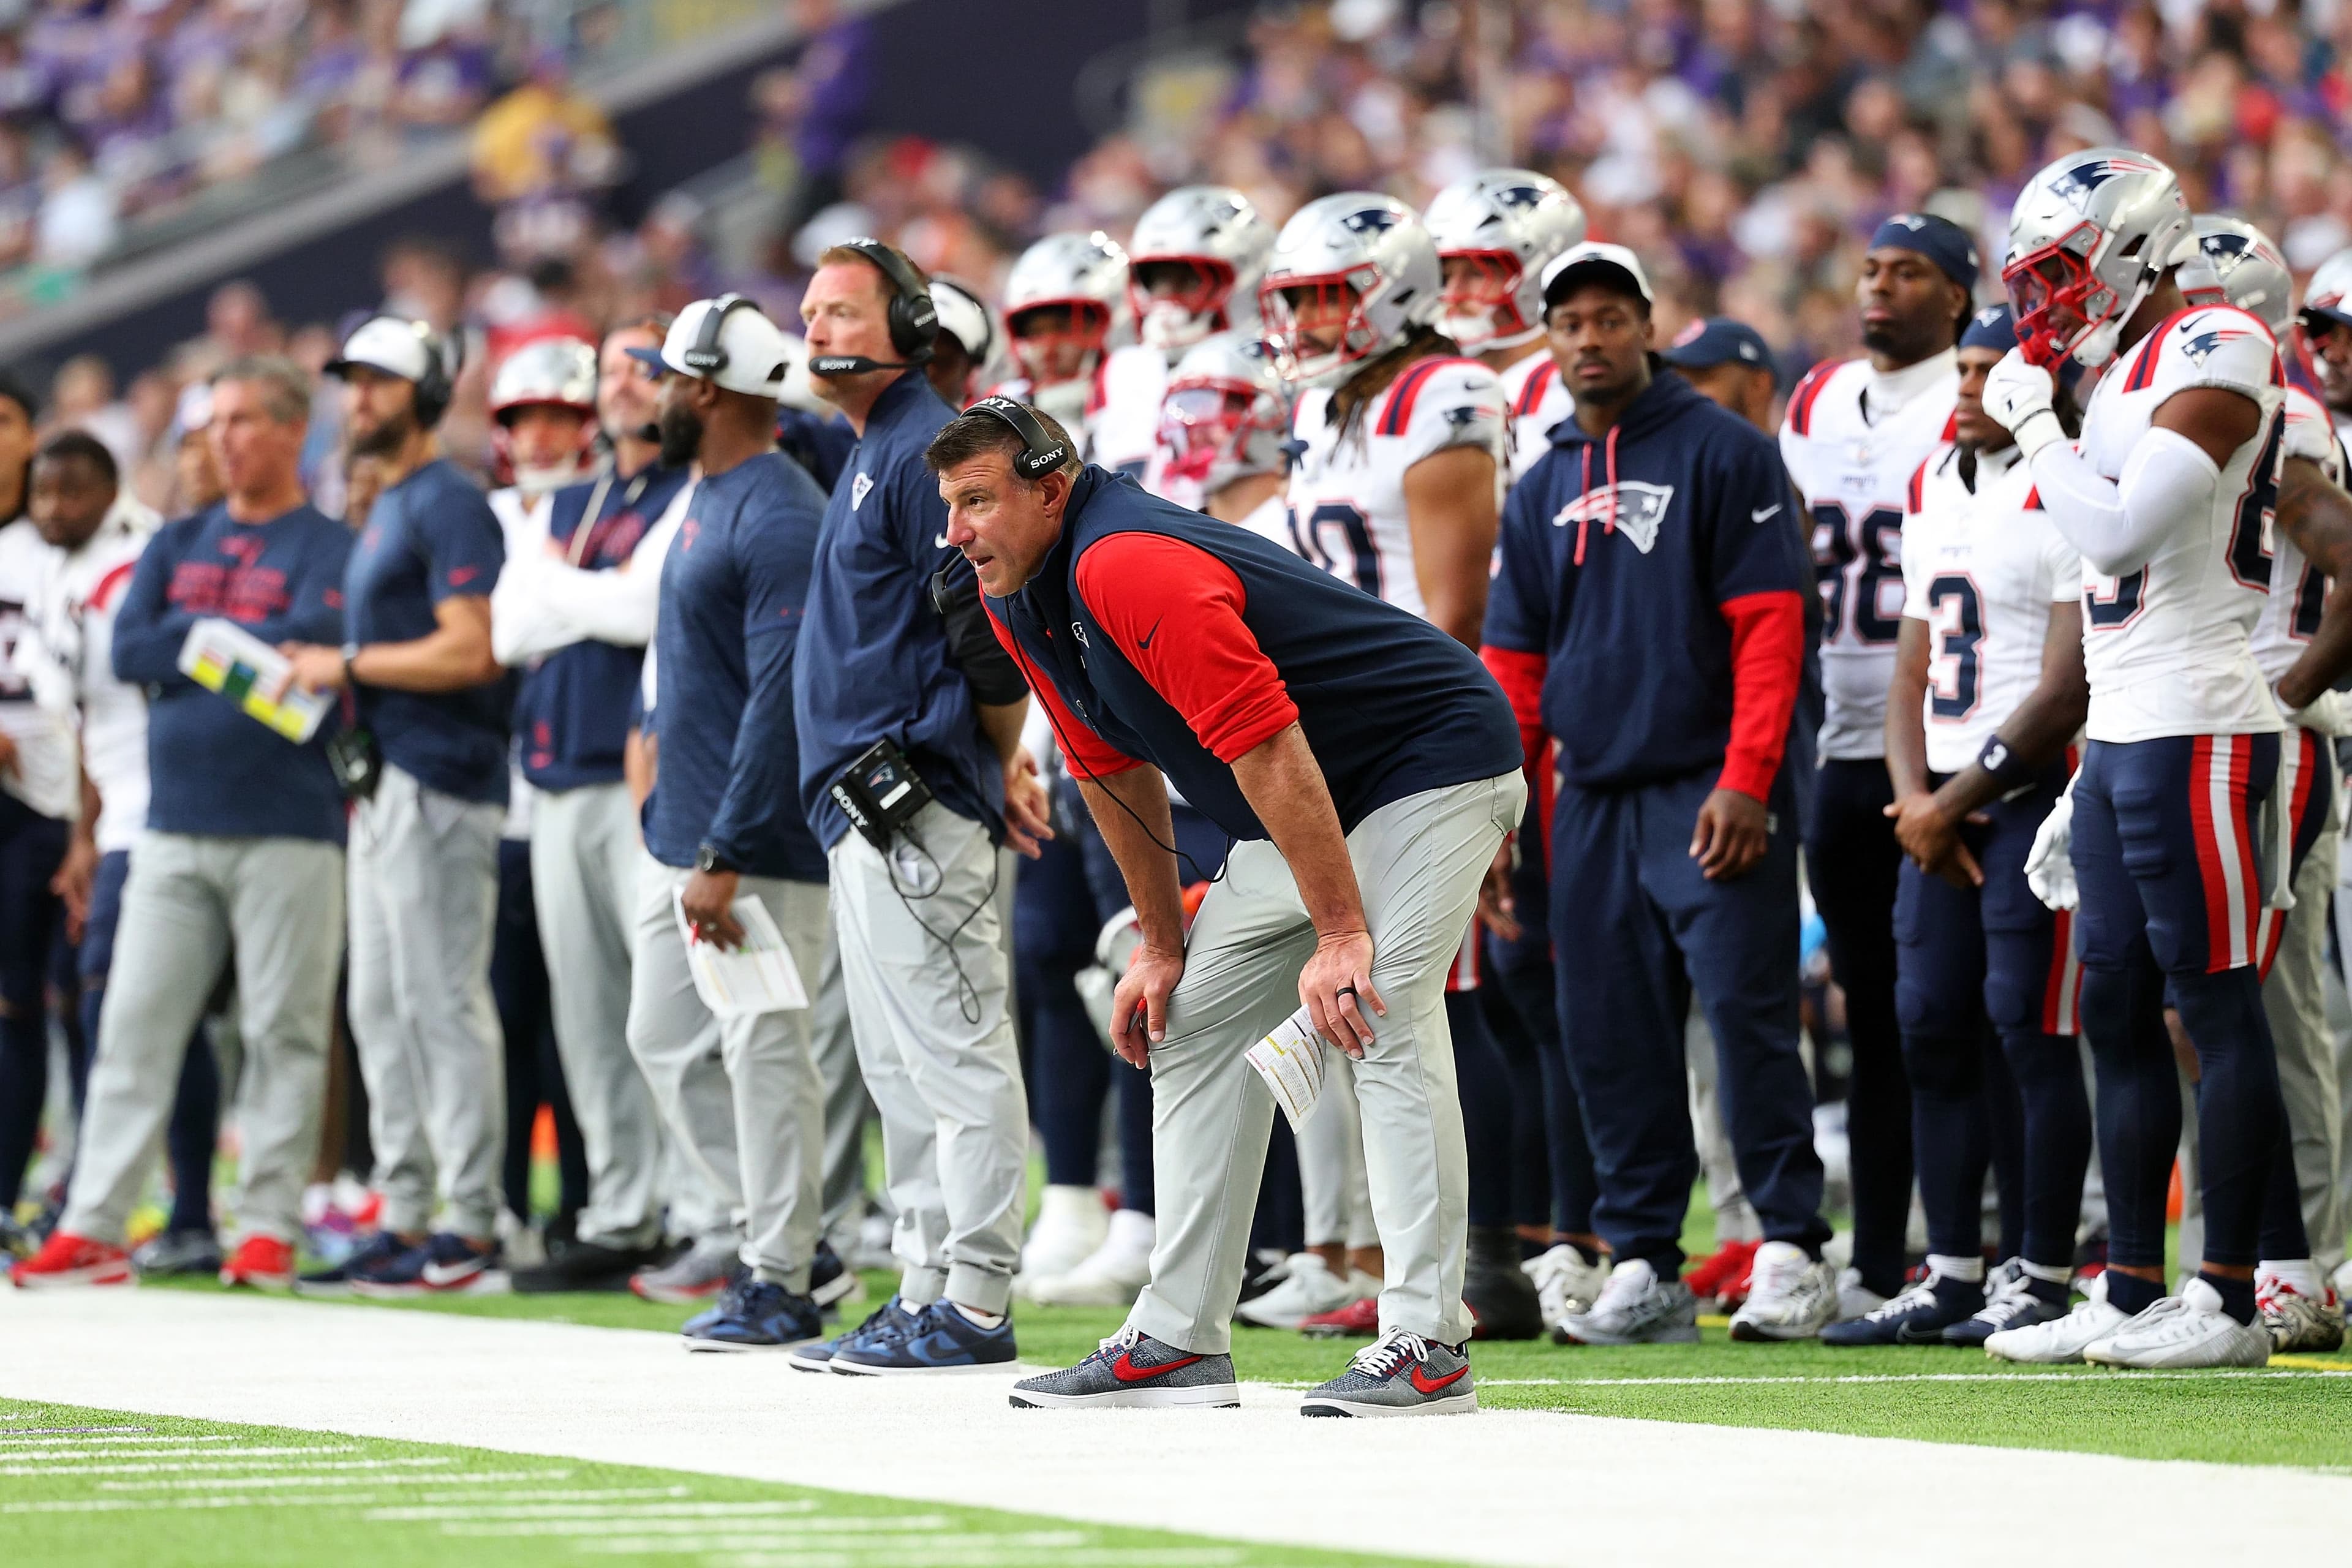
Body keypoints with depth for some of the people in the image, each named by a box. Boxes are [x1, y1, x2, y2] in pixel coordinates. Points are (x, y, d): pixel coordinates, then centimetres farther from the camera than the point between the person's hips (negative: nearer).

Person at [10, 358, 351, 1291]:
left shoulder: (328, 549, 1)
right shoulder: (177, 546, 17)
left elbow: (310, 646, -16)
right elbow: (128, 652, 5)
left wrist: (195, 635, -5)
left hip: (286, 830, -5)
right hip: (174, 827, 5)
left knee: (282, 1032, -3)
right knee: (134, 1027, 2)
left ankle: (269, 1226, 1)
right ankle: (94, 1227, 2)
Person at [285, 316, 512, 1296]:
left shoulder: (449, 505, -11)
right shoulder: (386, 510, 20)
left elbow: (470, 652, -20)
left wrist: (349, 666, -12)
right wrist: (327, 671, 11)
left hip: (438, 783, -11)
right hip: (382, 784, 11)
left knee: (442, 1002, -10)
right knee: (380, 1008, 12)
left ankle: (472, 1232, -10)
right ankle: (405, 1222, 16)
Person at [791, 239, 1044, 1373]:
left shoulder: (926, 450, -12)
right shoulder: (874, 453, 19)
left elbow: (992, 636, -18)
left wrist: (1001, 765, -6)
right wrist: (998, 768, 18)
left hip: (919, 809, -11)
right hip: (867, 810, 11)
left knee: (954, 1056, -8)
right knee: (901, 1069, 13)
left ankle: (975, 1305, -8)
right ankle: (926, 1295, 17)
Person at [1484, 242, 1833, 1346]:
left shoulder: (1722, 453, -2)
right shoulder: (1542, 490, 16)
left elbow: (1769, 625, -8)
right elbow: (1515, 664, 18)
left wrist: (1745, 780, -16)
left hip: (1708, 791, -6)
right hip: (1594, 800, 6)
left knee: (1746, 1012, -11)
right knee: (1610, 1038, 4)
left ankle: (1791, 1252, -4)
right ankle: (1644, 1268, 10)